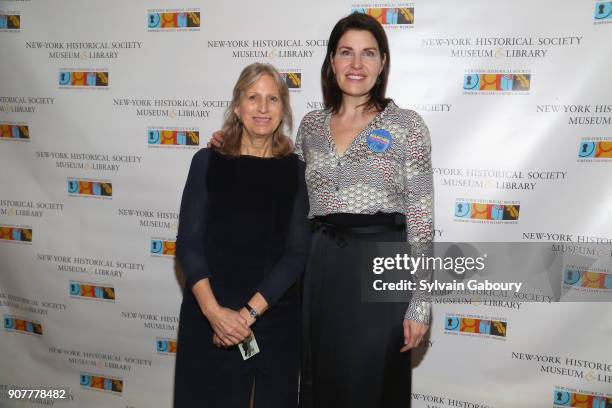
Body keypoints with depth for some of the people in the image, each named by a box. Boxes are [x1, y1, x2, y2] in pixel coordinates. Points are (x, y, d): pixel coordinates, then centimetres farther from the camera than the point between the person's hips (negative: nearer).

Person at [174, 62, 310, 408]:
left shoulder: (297, 171, 1)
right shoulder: (207, 162, 1)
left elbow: (297, 254, -5)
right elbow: (188, 243, -3)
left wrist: (250, 312, -13)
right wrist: (214, 311, -15)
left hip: (276, 319, 1)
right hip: (208, 318, 0)